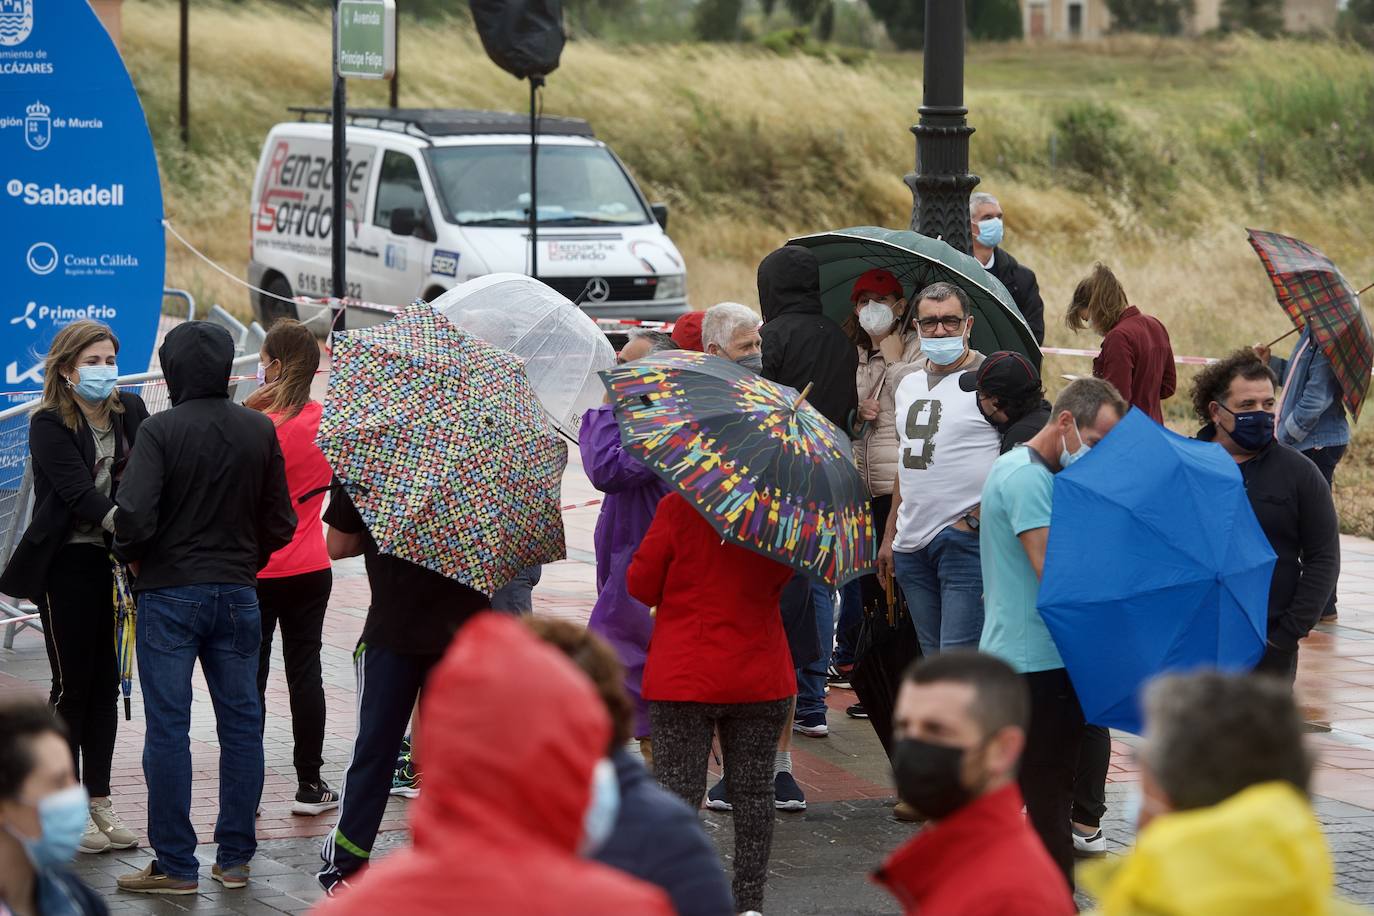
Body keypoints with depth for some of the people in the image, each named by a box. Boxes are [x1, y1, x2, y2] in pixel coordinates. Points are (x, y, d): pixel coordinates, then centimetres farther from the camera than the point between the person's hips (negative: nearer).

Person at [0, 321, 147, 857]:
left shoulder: (130, 412, 5)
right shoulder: (49, 425, -9)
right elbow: (77, 491, -20)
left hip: (117, 565, 5)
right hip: (68, 566, -5)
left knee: (106, 684, 9)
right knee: (73, 685, 0)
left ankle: (98, 800, 16)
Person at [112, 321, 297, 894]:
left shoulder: (161, 431, -13)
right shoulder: (259, 431, 1)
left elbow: (133, 514, -21)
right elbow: (280, 523, 4)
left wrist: (131, 557, -1)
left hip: (168, 593, -4)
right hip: (237, 594, 4)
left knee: (168, 728, 0)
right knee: (240, 723, 11)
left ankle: (176, 864, 1)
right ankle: (234, 857, 14)